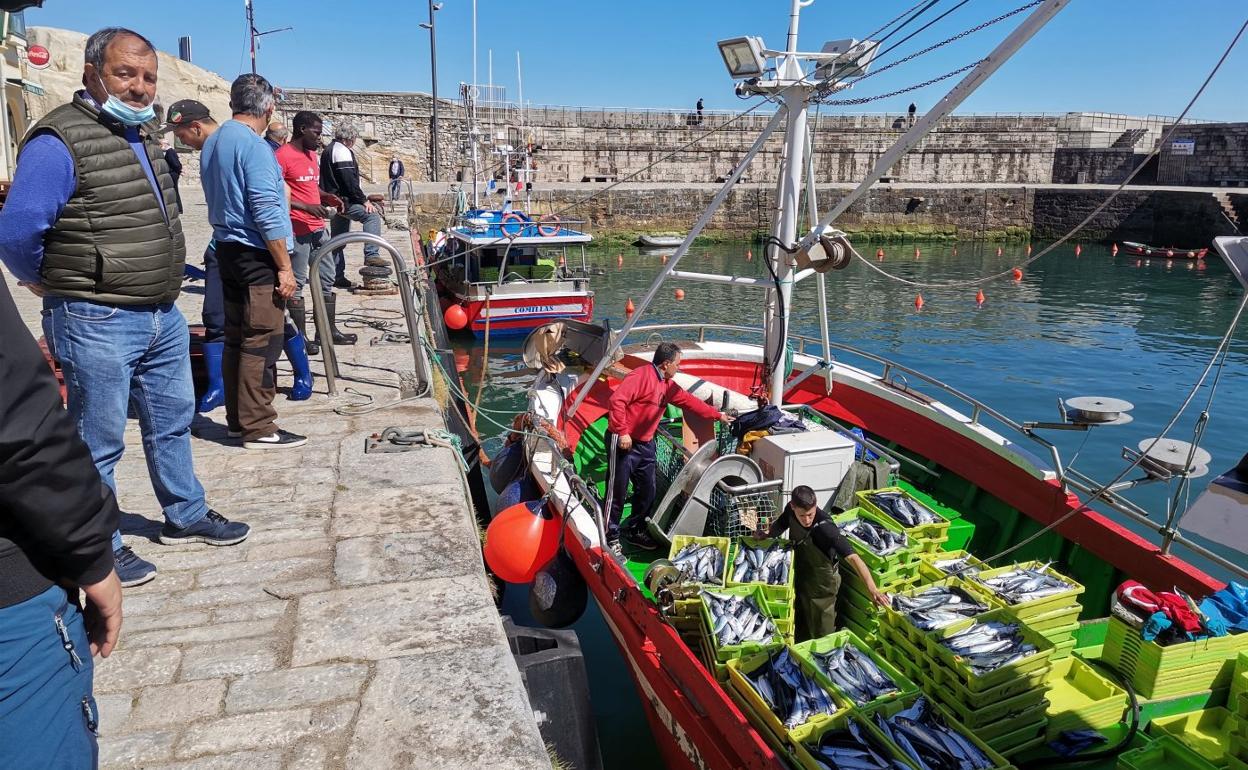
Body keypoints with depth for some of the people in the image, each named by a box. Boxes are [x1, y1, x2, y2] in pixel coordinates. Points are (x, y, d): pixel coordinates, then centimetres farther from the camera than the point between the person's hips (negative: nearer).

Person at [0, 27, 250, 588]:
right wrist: (57, 285, -6)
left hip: (164, 316, 9)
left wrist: (162, 286, 16)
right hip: (97, 324, -8)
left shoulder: (142, 137, 11)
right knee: (98, 442, 5)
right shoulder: (61, 140, -16)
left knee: (172, 422, 19)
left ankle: (186, 516, 36)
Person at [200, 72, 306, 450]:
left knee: (236, 338, 13)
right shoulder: (254, 145, -15)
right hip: (257, 254, -9)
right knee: (262, 343, -5)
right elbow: (267, 213, -20)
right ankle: (258, 428, -1)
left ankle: (237, 418, 21)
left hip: (227, 248, 9)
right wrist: (285, 267, -16)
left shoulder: (212, 143, 13)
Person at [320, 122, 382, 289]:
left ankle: (338, 277, 15)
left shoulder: (328, 151, 21)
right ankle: (371, 254, -29)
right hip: (344, 200, -11)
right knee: (372, 216, -18)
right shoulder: (342, 151, -11)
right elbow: (349, 180, -20)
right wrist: (364, 200, -16)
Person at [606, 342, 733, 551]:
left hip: (645, 445, 9)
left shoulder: (667, 385, 13)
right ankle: (611, 536, 10)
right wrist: (622, 432, -24)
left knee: (647, 491, 12)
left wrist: (717, 415, 28)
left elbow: (689, 401, 23)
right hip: (624, 443, -9)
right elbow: (617, 400, -24)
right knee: (618, 492, -2)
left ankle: (635, 530, 28)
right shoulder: (641, 375, -16)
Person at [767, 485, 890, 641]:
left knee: (820, 635, 14)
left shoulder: (824, 528, -37)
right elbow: (780, 525, 5)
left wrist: (872, 588, -53)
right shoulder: (791, 510, -18)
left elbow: (852, 557, -43)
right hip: (800, 576, 6)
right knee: (800, 626, 28)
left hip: (821, 585, -6)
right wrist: (766, 533, -15)